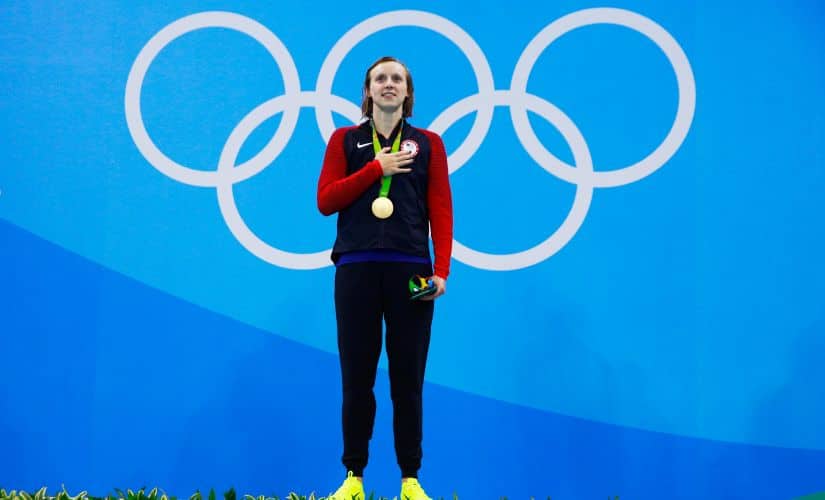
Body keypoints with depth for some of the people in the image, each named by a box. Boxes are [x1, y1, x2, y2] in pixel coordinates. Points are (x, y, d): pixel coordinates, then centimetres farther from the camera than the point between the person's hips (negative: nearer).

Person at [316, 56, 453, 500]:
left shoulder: (428, 143, 11)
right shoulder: (345, 140, 12)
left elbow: (441, 210, 3)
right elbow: (325, 201, 1)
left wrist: (441, 270, -8)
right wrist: (377, 168, -6)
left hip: (410, 269, 0)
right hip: (357, 268, 0)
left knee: (408, 378, 2)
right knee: (356, 376, 2)